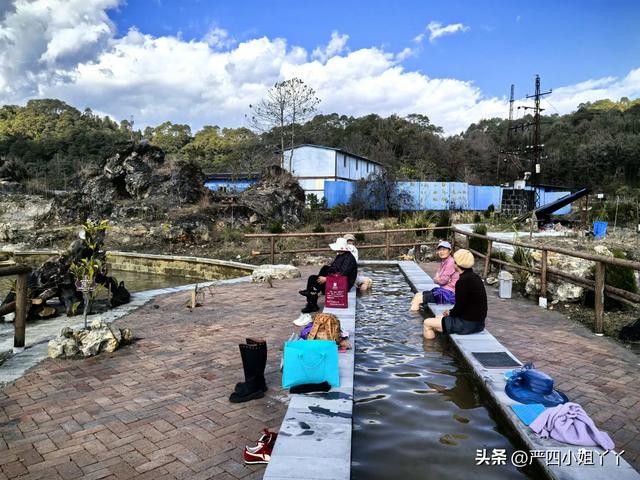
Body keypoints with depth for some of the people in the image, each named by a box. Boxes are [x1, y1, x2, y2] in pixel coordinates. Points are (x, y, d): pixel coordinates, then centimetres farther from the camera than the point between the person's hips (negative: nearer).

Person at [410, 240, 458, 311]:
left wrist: (437, 279, 2)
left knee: (417, 298, -13)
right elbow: (436, 279, 8)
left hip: (448, 293, -10)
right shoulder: (443, 263, 13)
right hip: (443, 290, 10)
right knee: (418, 294, 12)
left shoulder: (451, 262, -16)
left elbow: (443, 280, -18)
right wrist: (437, 279, -12)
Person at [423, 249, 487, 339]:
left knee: (427, 323, -1)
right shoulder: (475, 277, 7)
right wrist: (451, 312, 10)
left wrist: (450, 313, 0)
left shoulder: (463, 281, -22)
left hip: (467, 324, -10)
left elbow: (459, 308, -19)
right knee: (439, 317, 27)